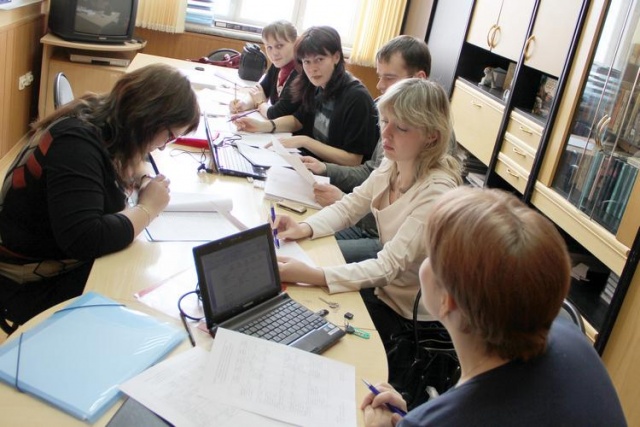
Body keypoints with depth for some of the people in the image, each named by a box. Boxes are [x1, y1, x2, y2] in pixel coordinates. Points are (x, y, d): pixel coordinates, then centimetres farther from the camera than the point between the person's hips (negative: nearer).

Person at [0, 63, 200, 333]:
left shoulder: (101, 122, 0)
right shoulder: (76, 143, -26)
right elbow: (83, 240, -36)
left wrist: (139, 176, -3)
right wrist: (147, 208, -22)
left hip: (72, 264, 8)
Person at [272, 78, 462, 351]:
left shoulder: (437, 193, -28)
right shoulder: (393, 165, -6)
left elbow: (388, 267, -31)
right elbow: (349, 207, 3)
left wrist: (310, 275, -41)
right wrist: (304, 229, -16)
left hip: (409, 316, -6)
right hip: (387, 286, 6)